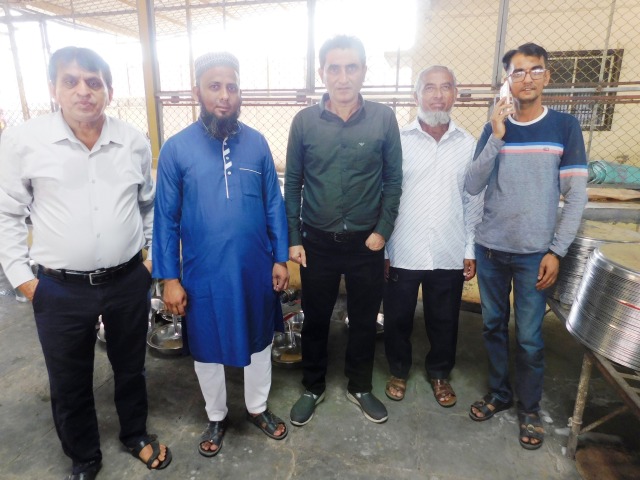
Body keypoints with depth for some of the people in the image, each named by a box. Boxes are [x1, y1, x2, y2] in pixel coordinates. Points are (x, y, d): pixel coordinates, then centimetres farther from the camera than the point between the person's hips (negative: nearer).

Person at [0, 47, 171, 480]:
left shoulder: (135, 142, -1)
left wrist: (154, 255, 9)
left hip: (129, 281, 2)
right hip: (60, 290, -1)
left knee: (131, 368, 20)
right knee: (69, 384, 17)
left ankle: (136, 434, 48)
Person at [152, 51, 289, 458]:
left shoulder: (257, 143, -3)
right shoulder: (176, 148, -8)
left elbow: (274, 204, 3)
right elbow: (166, 218, -4)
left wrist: (280, 258, 2)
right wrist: (169, 278, -5)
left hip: (255, 269, 2)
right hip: (203, 274, -1)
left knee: (260, 342, 18)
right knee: (207, 350, 16)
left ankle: (258, 408, 44)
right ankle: (217, 418, 43)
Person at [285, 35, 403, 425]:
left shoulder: (384, 119, -4)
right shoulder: (304, 121, -3)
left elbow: (393, 180, 0)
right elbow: (293, 183, 1)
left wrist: (382, 231, -6)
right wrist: (293, 238, -2)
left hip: (366, 242, 0)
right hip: (317, 241, 0)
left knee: (365, 320, 14)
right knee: (315, 320, 14)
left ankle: (360, 387, 38)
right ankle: (313, 388, 37)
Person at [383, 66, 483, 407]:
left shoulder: (469, 144, 2)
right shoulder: (398, 140, -5)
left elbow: (473, 203, 6)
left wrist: (471, 251, 5)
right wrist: (382, 248, -4)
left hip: (449, 254, 2)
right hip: (402, 253, -1)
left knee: (444, 321, 17)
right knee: (398, 319, 14)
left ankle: (439, 373, 41)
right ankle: (399, 371, 39)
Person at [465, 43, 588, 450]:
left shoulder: (565, 126, -1)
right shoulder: (495, 127, 4)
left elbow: (577, 195, -3)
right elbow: (472, 187, -6)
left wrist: (557, 251, -8)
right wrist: (496, 138, -16)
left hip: (534, 253, -2)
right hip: (490, 249, 2)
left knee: (529, 337, 5)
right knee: (493, 326, 13)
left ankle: (530, 409, 27)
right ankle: (499, 393, 33)